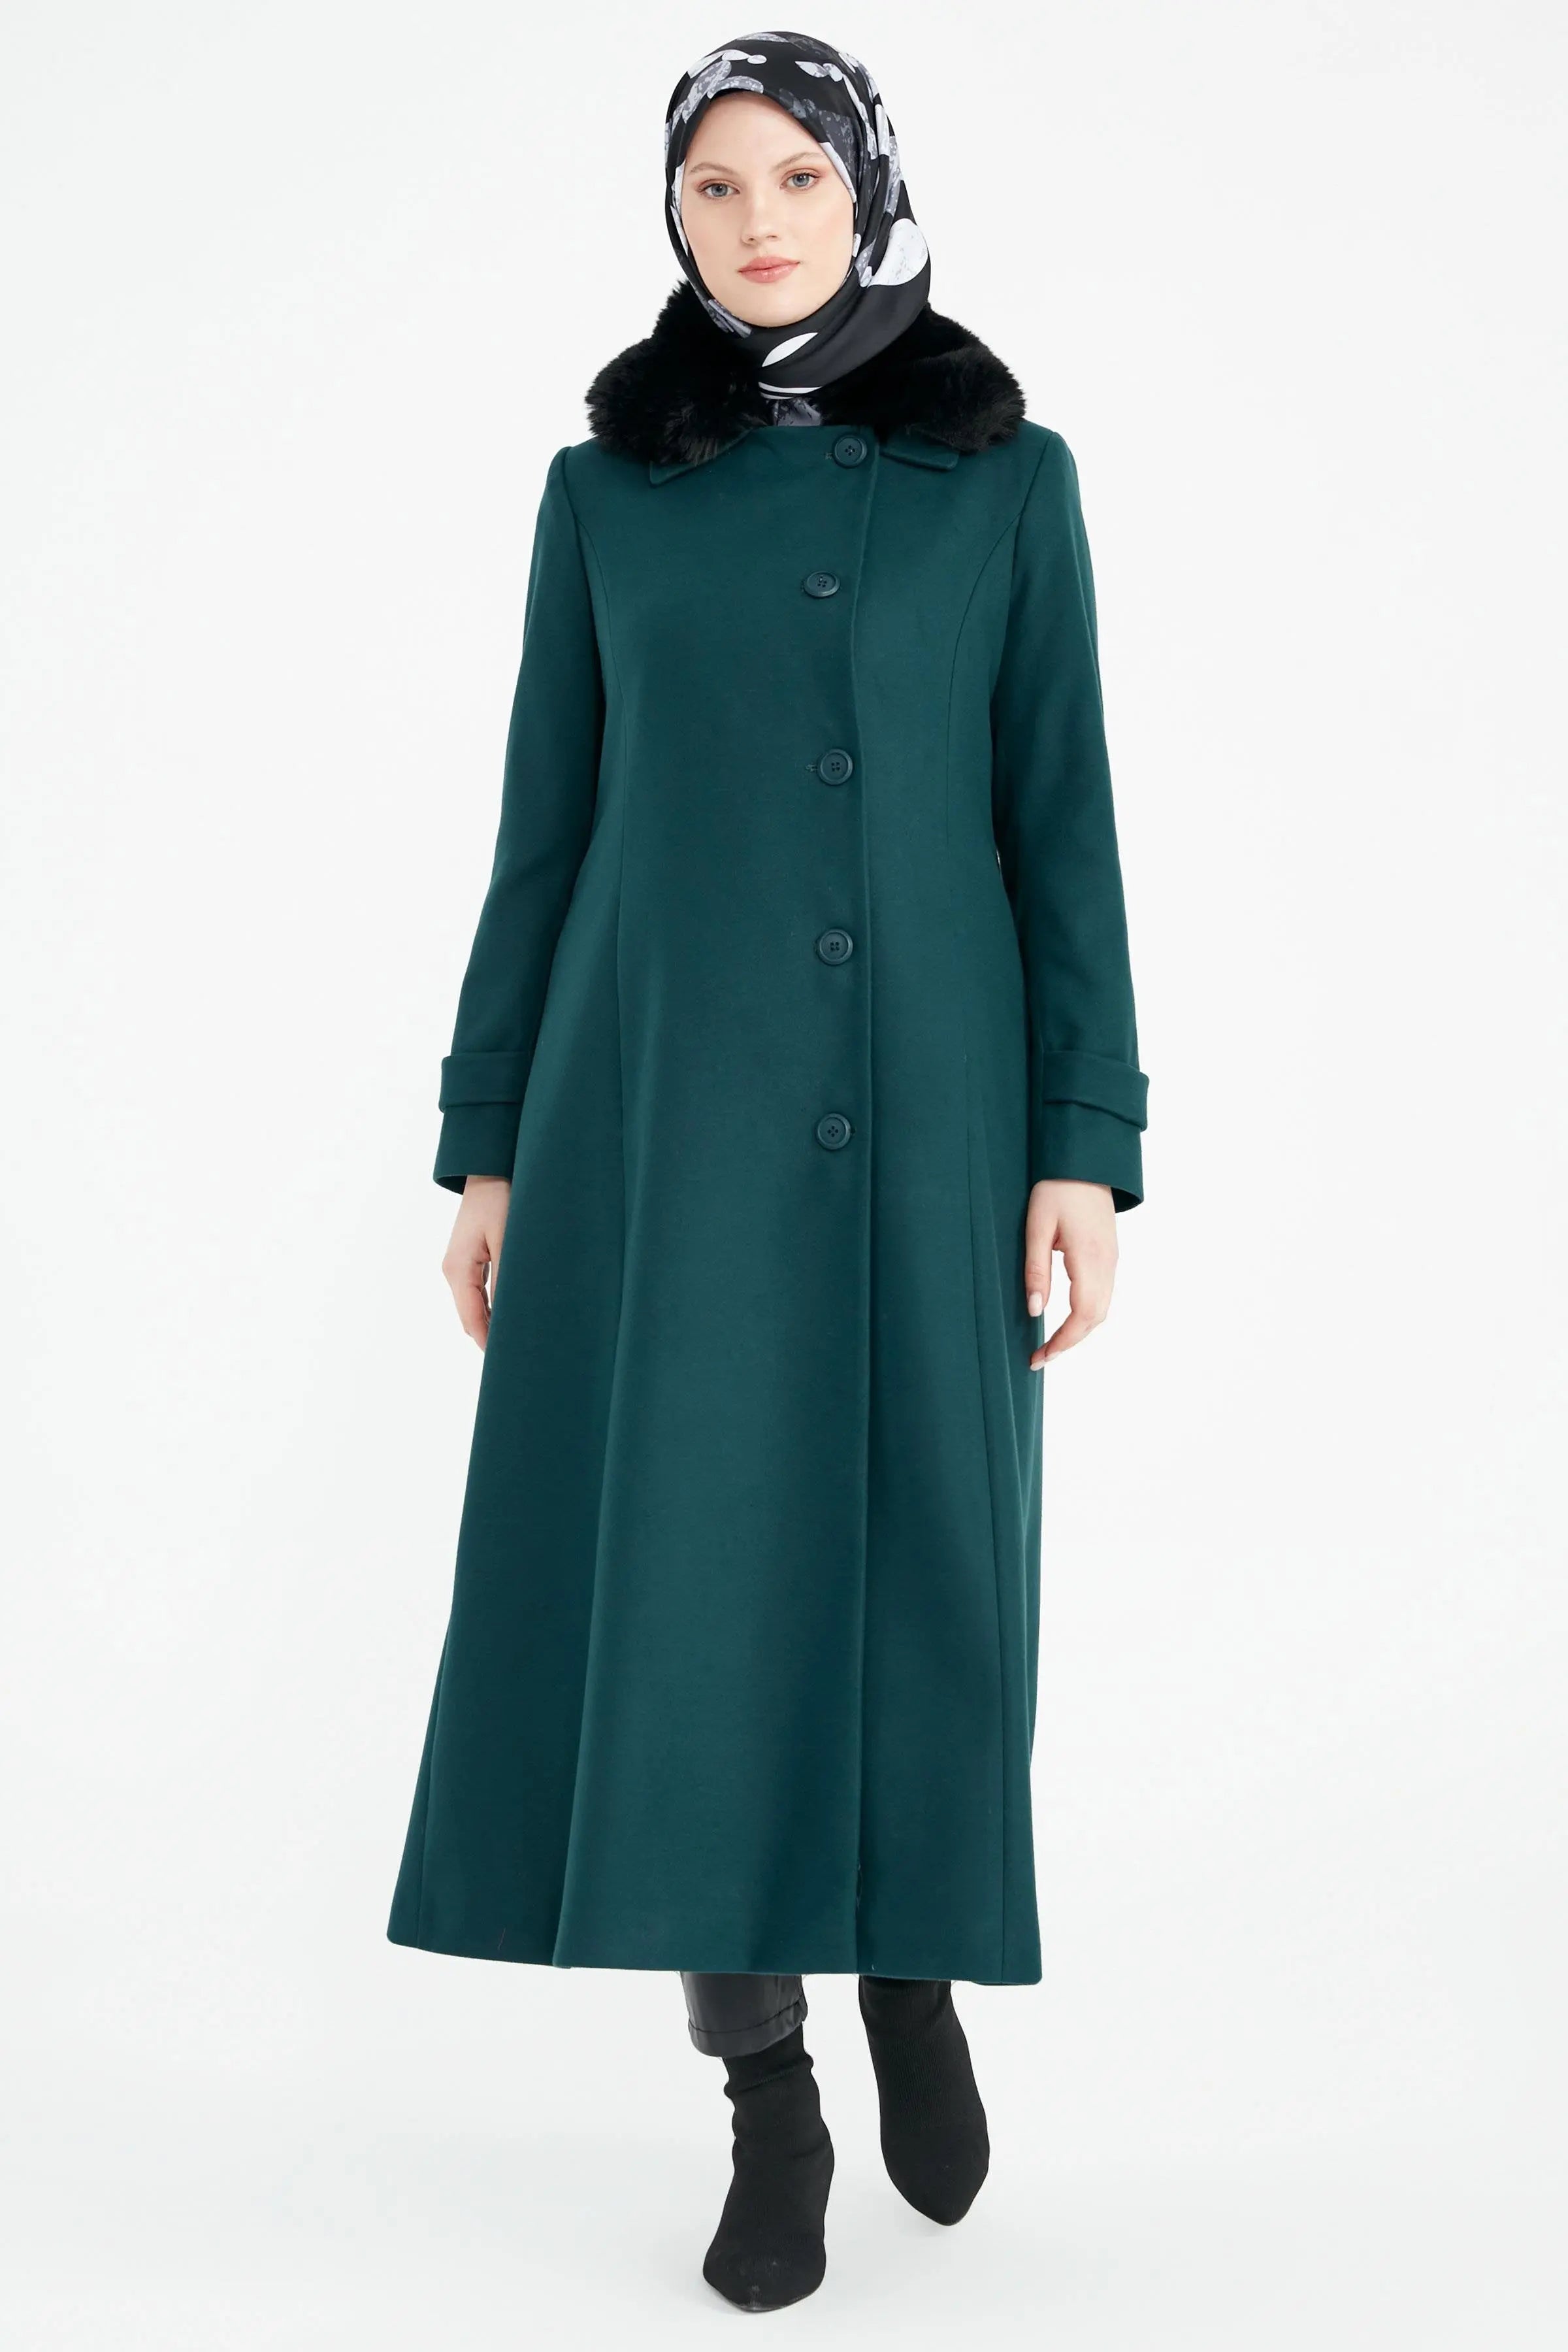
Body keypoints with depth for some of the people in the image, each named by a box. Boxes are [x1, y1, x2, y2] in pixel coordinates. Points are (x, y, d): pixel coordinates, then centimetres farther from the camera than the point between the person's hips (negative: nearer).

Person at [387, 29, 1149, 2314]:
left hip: (917, 1094, 0)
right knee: (690, 1563, -2)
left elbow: (1062, 823, 2)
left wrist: (1086, 1142, -6)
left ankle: (914, 1959, 32)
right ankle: (768, 2101, 12)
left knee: (920, 1552, 3)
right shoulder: (606, 486, 8)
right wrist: (487, 1139, 4)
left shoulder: (1009, 475, 5)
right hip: (664, 1093, 1)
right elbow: (546, 826, 8)